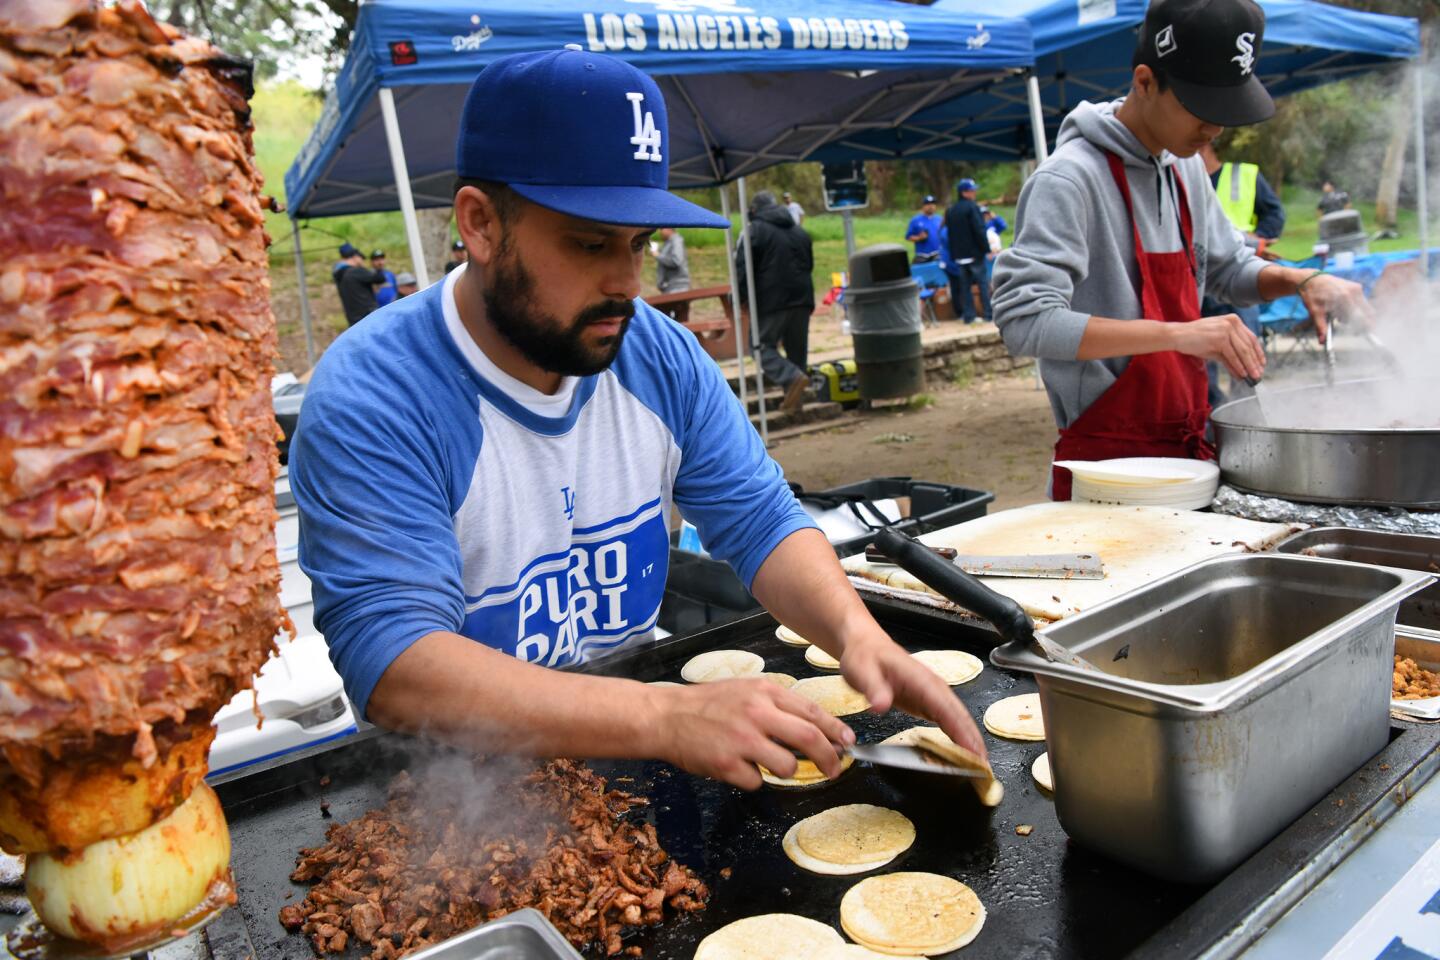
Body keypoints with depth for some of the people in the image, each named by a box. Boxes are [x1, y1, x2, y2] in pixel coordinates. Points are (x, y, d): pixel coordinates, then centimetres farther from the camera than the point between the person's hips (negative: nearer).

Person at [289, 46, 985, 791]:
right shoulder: (372, 400, -20)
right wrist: (667, 719, -37)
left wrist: (854, 629, -20)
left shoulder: (660, 354, -3)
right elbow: (391, 665, -27)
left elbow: (760, 520, 0)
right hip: (465, 786, -3)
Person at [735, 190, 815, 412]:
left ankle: (793, 377, -22)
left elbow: (743, 268, -11)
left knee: (763, 346, 0)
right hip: (802, 299, 6)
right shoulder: (799, 230, 18)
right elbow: (809, 264, 24)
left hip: (772, 301, -6)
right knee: (797, 349, 12)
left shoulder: (755, 230, -5)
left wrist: (740, 298, -7)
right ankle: (796, 400, 14)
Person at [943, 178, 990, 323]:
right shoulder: (972, 207, -11)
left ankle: (968, 315, 7)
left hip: (959, 255, 6)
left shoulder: (950, 211, 11)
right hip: (974, 253, -6)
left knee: (964, 286, 7)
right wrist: (987, 249, -11)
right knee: (983, 283, 1)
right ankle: (988, 313, 0)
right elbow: (980, 230, -16)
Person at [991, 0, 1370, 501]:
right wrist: (1176, 333, -33)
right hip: (1108, 457, -8)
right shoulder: (1071, 177, -17)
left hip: (1189, 447, 8)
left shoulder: (1185, 167, 9)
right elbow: (1025, 319, -28)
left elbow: (1227, 266, 23)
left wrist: (1301, 280, 2)